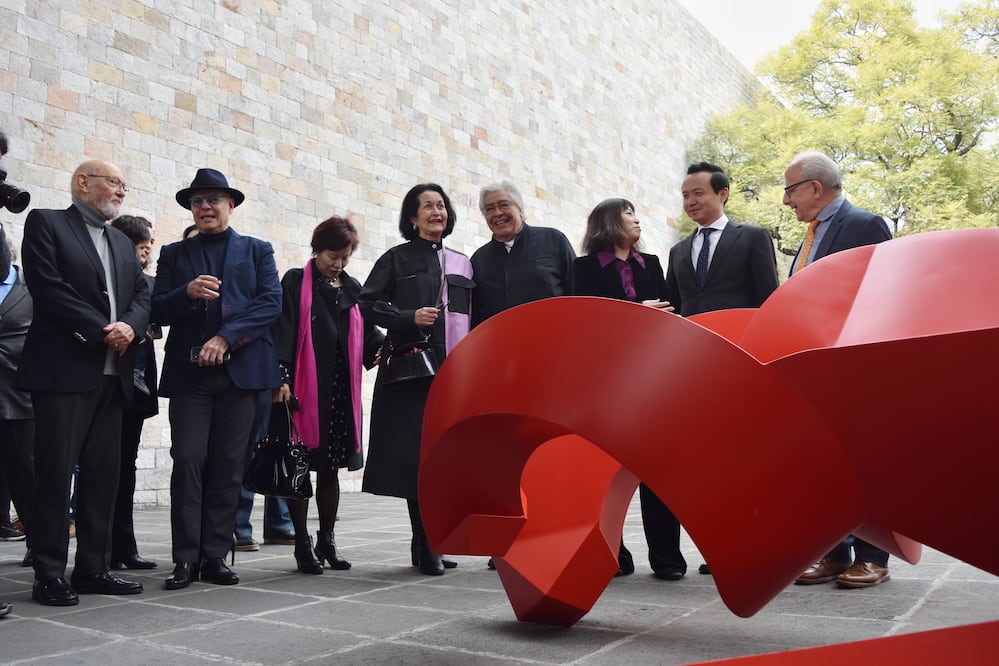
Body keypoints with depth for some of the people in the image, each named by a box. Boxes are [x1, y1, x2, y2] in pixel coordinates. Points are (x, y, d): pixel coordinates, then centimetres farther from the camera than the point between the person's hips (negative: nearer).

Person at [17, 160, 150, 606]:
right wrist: (101, 332, -14)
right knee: (55, 471, -4)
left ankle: (92, 568, 14)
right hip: (64, 369, -6)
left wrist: (130, 326, -8)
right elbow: (49, 287, -10)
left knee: (103, 474, 7)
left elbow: (143, 294, 13)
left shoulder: (122, 243, 22)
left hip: (112, 375, 7)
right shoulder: (46, 223, 3)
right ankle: (49, 574, 4)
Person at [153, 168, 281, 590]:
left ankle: (215, 556, 9)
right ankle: (186, 558, 2)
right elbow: (158, 311, 8)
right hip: (189, 372, 1)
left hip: (241, 370, 0)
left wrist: (226, 337, -13)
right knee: (188, 460, -6)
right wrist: (188, 293, -13)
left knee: (228, 465, 2)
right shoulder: (174, 254, 17)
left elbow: (271, 301, -1)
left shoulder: (257, 251, 14)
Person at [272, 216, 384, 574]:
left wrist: (381, 346, -6)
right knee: (299, 467, 1)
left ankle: (326, 540, 22)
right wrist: (280, 378, -16)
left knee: (330, 467, 11)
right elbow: (282, 330, -7)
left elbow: (366, 329, 16)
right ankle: (303, 543, 11)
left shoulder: (352, 288, 15)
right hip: (303, 387, -4)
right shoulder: (296, 282, 1)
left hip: (340, 390, 5)